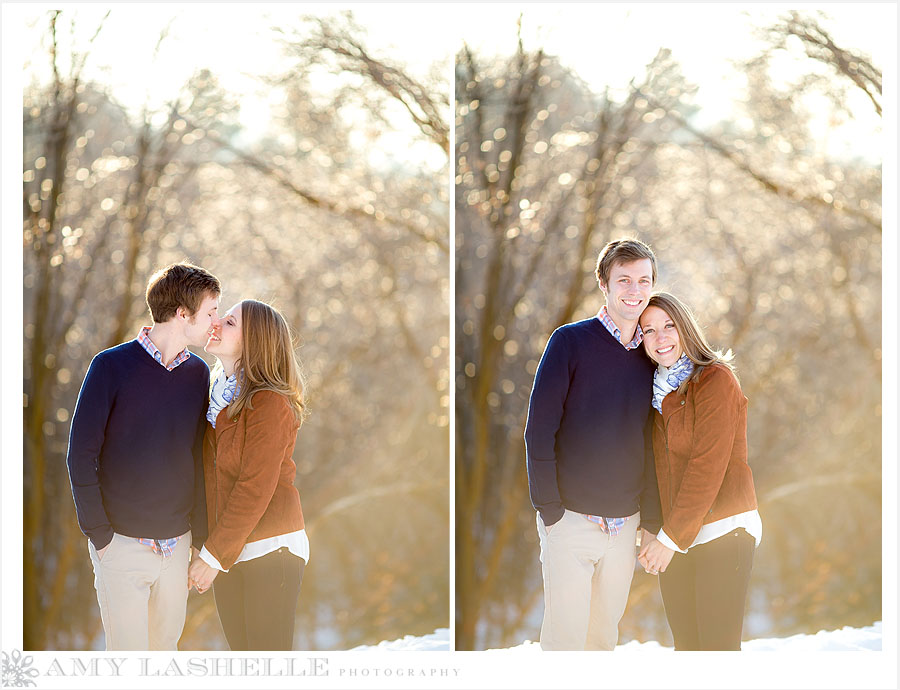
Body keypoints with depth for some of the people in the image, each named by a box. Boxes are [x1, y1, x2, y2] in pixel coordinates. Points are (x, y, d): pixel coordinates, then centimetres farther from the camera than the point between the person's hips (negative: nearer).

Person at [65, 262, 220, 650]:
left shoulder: (197, 374, 8)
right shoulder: (112, 367, -6)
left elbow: (200, 459, 13)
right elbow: (81, 455, -6)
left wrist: (201, 535, 7)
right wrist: (99, 533, -9)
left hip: (176, 543, 4)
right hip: (121, 543, -4)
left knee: (166, 645, 8)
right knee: (128, 652, -5)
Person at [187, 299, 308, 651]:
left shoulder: (269, 403, -13)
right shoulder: (216, 396, 12)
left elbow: (255, 489, -17)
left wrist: (213, 555, -16)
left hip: (269, 550, -7)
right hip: (227, 552, 7)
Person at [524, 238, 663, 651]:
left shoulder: (649, 357, 9)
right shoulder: (570, 341, -5)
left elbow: (649, 446, 13)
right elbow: (539, 431, -8)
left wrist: (651, 520, 6)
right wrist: (549, 509, -12)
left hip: (625, 524, 4)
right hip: (571, 520, -4)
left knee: (605, 632, 9)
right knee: (565, 635, -5)